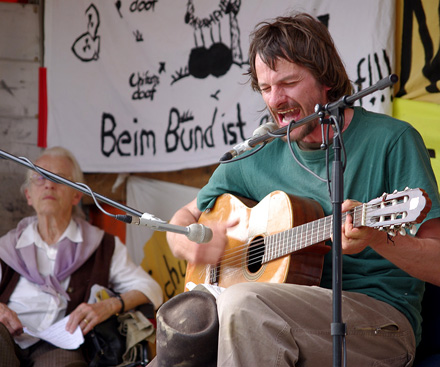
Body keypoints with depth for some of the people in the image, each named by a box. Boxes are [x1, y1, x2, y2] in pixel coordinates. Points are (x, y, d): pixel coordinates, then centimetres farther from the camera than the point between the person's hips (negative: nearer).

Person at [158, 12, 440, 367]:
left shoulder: (391, 140, -4)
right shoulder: (258, 157, 11)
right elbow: (184, 217, 22)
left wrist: (378, 239, -30)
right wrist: (190, 244, -3)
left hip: (382, 322, -4)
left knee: (243, 302, -31)